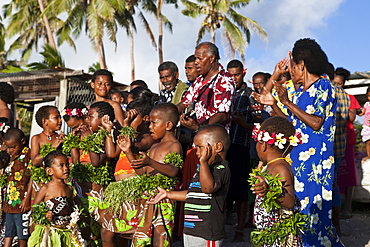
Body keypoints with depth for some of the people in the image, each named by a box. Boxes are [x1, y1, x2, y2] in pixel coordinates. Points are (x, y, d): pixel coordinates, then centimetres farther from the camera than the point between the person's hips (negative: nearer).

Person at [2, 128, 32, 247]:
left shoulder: (29, 155, -9)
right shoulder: (11, 156, 16)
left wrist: (27, 198, -16)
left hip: (22, 203, -8)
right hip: (10, 202, 8)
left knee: (22, 236, 1)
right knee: (8, 234, 9)